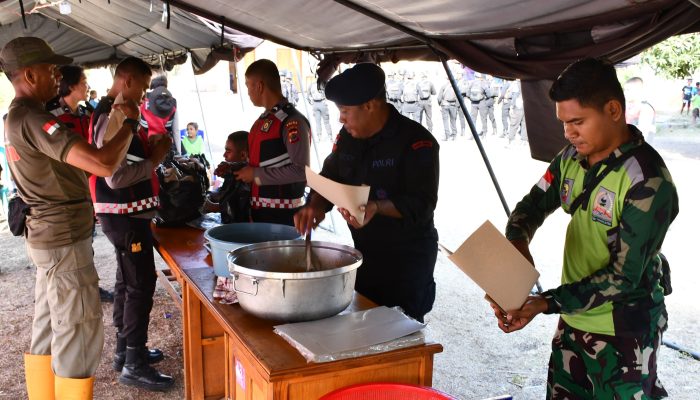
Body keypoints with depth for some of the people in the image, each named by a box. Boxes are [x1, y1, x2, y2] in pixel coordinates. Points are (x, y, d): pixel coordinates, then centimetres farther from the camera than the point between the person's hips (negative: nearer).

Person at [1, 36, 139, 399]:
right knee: (79, 335, -3)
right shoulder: (32, 119, -21)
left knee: (47, 330, 17)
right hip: (64, 240, -10)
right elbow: (103, 165, -31)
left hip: (49, 237, 10)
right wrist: (130, 122, -17)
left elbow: (75, 160, 19)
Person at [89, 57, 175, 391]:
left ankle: (125, 349, 30)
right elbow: (116, 176, -26)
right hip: (125, 216, -11)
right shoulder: (113, 117, -20)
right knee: (140, 286, -5)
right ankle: (134, 365, 4)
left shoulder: (112, 112, 12)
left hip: (124, 214, 11)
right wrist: (155, 159, -17)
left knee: (127, 282, 18)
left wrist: (147, 148, 6)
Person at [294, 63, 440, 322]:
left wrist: (377, 207, -40)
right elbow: (329, 177, 10)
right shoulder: (347, 137, 4)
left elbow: (422, 204, -24)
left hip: (408, 259, -7)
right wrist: (317, 206, -12)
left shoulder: (417, 142, -19)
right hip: (364, 253, 7)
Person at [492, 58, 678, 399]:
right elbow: (533, 205, 7)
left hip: (623, 335, -6)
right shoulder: (572, 158, -2)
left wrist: (546, 303, -27)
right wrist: (517, 243, -15)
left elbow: (624, 276, -22)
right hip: (572, 320, 6)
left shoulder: (647, 182, -22)